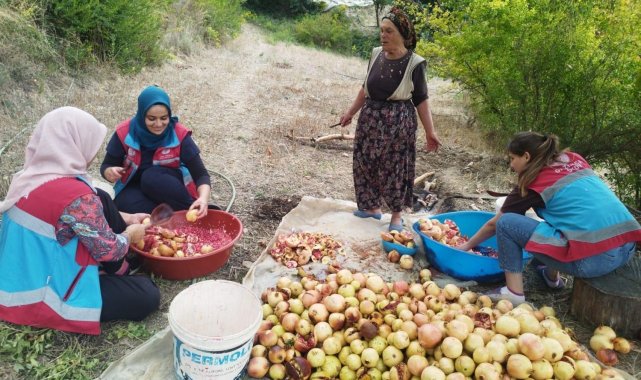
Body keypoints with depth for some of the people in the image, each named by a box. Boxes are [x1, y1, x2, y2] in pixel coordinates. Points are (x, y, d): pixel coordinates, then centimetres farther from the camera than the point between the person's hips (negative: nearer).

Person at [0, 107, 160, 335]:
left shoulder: (32, 175, -1)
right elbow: (107, 249, -18)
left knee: (101, 201, 10)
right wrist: (131, 234, 2)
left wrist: (125, 218, 17)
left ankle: (119, 272, 20)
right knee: (147, 295, -4)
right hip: (46, 296, -9)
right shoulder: (75, 194, -29)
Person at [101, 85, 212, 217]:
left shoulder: (179, 134, -17)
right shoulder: (124, 132, -13)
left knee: (151, 177, -34)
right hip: (134, 187, 2)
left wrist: (204, 198, -41)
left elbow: (201, 174, -20)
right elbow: (106, 166, -1)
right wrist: (110, 172, -27)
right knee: (128, 205, -32)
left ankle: (191, 212, -20)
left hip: (169, 185, -1)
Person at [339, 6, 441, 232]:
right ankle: (372, 207, 29)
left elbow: (421, 100, -8)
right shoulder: (376, 55, 2)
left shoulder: (414, 63, -11)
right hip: (370, 118, 5)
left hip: (399, 122, -5)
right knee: (366, 163, 10)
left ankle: (396, 214, 20)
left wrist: (430, 132, -11)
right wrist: (351, 112, 18)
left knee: (395, 168, 3)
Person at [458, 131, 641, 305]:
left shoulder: (532, 184, 1)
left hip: (593, 258, -7)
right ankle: (552, 275, 33)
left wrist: (468, 245, 27)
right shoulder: (574, 159, 15)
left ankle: (514, 293, 1)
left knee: (506, 223, 0)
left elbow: (494, 224, 12)